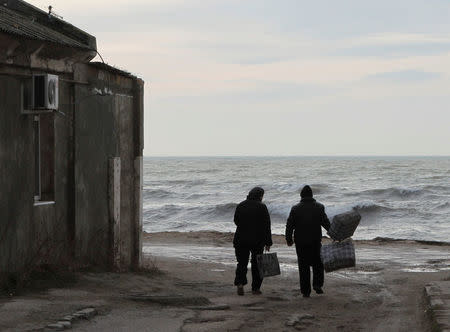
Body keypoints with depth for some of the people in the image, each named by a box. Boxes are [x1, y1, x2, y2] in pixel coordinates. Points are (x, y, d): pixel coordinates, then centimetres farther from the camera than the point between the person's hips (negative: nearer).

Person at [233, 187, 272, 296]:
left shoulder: (240, 205, 2)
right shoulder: (261, 207, -8)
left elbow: (236, 221, 12)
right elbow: (266, 225, -9)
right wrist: (268, 242, -6)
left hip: (241, 239, 2)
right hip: (257, 241, -2)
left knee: (242, 262, 8)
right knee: (256, 263, 10)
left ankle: (240, 283, -13)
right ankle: (255, 288, 12)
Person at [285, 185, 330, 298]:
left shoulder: (295, 208, 0)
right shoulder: (319, 207, -2)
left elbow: (289, 225, 0)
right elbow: (326, 223, -5)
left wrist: (289, 239, 11)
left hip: (300, 242, 0)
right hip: (315, 241, 0)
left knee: (303, 266, 5)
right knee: (317, 263, 17)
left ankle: (305, 290, 4)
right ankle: (317, 284, 0)